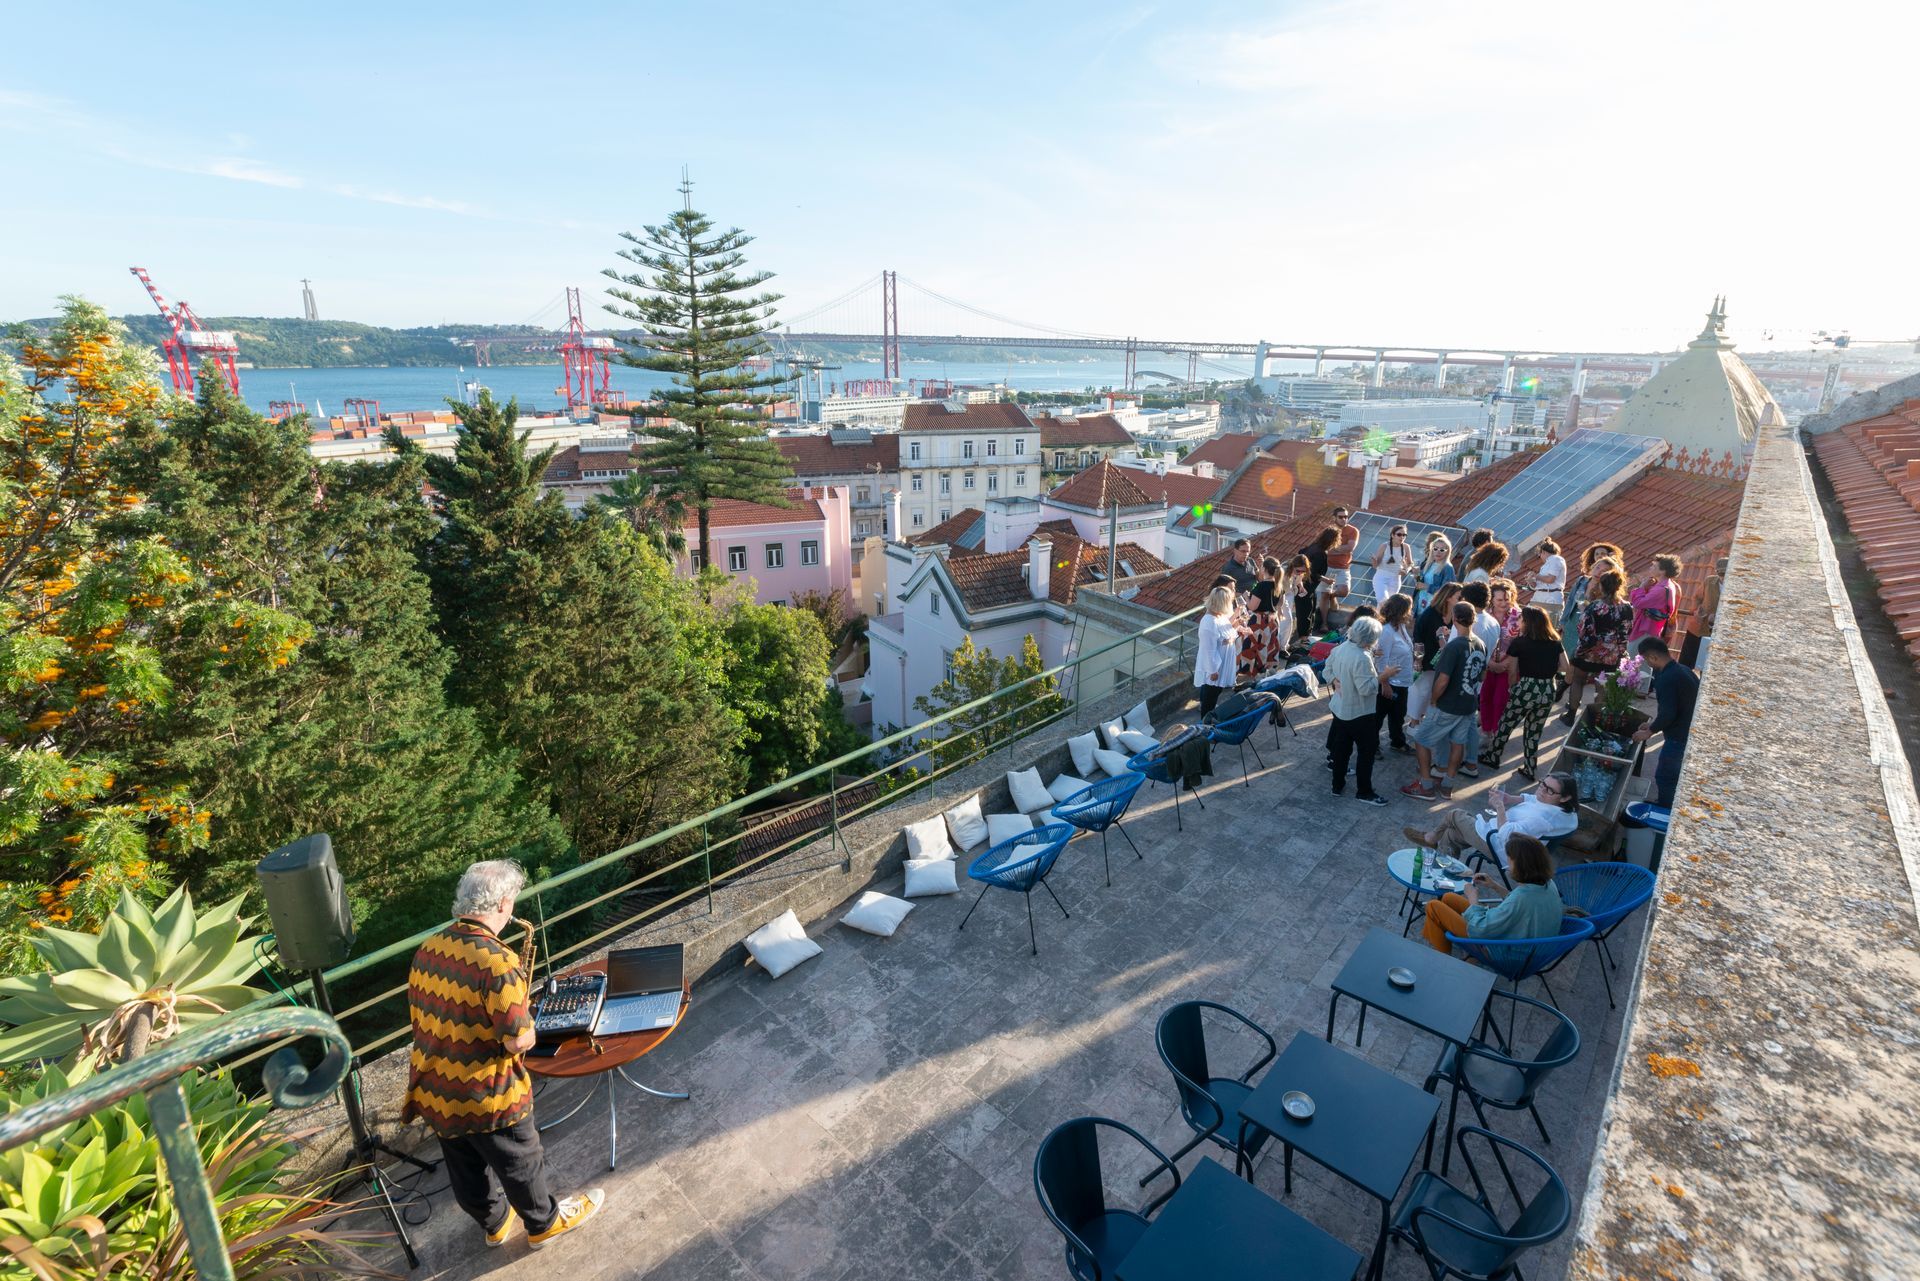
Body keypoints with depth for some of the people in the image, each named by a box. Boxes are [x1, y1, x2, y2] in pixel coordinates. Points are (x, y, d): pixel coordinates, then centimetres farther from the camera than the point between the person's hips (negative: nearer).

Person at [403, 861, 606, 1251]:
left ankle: (495, 1223, 50)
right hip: (485, 1099, -7)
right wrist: (525, 1018, -6)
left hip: (432, 1091, 7)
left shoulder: (427, 949, -7)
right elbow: (518, 1041, -27)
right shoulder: (497, 962, -31)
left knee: (466, 1170, 28)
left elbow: (419, 1014, 8)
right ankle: (545, 1223, 41)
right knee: (520, 1164, 19)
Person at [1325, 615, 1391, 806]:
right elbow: (1366, 688, -26)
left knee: (1341, 748, 19)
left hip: (1340, 708, 8)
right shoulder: (1362, 658, -29)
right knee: (1366, 751, 8)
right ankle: (1364, 791, 18)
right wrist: (1383, 676, -16)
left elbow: (1327, 671, 9)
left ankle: (1338, 785, 31)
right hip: (1360, 713, -8)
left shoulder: (1340, 648, -2)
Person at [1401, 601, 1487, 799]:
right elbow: (1482, 675, 14)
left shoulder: (1454, 646, -24)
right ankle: (1447, 786, 28)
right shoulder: (1481, 645, 0)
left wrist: (1434, 701, -10)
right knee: (1458, 743, 17)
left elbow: (1443, 681, -25)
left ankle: (1426, 787, 11)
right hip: (1469, 706, 8)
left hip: (1447, 707, -7)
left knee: (1421, 741, 6)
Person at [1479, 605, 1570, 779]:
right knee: (1534, 732, 18)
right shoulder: (1555, 642, 6)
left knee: (1505, 725, 15)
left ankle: (1492, 758, 30)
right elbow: (1565, 667, 7)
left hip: (1526, 690, -5)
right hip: (1548, 692, 5)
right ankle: (1530, 770, 25)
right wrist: (1546, 669, 16)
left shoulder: (1519, 642, -6)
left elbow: (1512, 672, -2)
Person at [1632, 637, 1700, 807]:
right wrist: (1653, 724, 16)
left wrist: (1649, 732, -10)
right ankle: (1667, 806, 35)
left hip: (1680, 737, -9)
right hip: (1692, 733, 9)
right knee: (1673, 774, 23)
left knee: (1664, 777, 5)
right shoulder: (1684, 670, 6)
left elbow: (1668, 714, -26)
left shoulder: (1666, 679, -24)